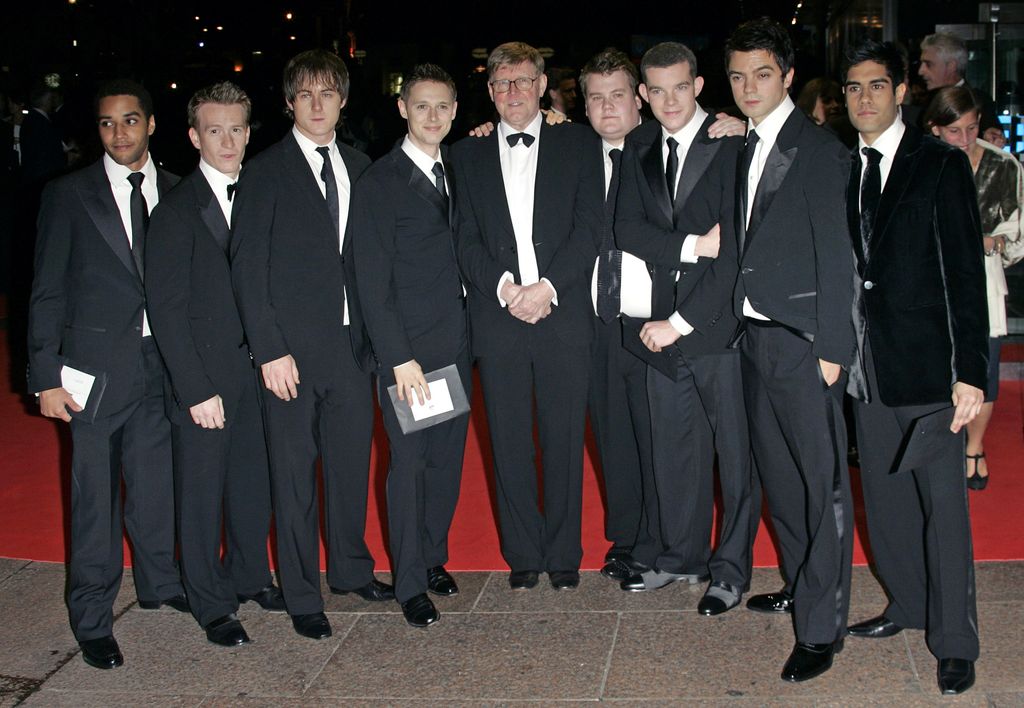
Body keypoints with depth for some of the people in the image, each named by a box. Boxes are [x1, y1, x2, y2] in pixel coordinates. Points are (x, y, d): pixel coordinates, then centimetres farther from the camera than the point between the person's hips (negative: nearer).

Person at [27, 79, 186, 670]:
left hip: (163, 363, 3)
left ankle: (159, 582, 36)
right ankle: (92, 617, 17)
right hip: (98, 366, -3)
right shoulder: (69, 195, -2)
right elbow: (48, 293, -2)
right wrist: (46, 376, -7)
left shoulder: (176, 193, 6)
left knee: (158, 478, 14)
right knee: (96, 494, 3)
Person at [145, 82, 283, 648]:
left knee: (254, 480, 15)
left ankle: (250, 575, 35)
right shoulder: (176, 210, -10)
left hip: (254, 367, 5)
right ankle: (211, 604, 21)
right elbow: (166, 309, -12)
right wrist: (196, 390, -15)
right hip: (202, 375, -5)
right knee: (201, 491, 6)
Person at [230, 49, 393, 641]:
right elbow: (248, 267, -7)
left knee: (353, 461, 14)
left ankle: (352, 568, 34)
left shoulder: (359, 167, 10)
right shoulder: (266, 172, -4)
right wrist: (270, 350, -13)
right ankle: (302, 596, 19)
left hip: (352, 343, 4)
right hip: (292, 348, -4)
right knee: (294, 474, 5)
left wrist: (374, 334, 3)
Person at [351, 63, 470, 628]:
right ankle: (410, 582, 16)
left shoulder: (455, 172, 12)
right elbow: (373, 283, -13)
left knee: (448, 458, 12)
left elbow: (459, 254, 13)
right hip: (408, 348, -6)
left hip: (456, 343, 6)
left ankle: (433, 557, 30)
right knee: (410, 463, 2)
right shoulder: (379, 182, -8)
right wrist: (399, 357, -17)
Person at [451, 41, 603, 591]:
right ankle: (523, 554, 19)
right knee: (510, 443, 6)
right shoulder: (468, 153, 12)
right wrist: (503, 286, -11)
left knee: (564, 439, 4)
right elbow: (466, 237, 5)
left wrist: (548, 286, -13)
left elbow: (588, 223, -1)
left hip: (563, 314, -1)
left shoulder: (577, 143, 8)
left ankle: (564, 554, 18)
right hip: (497, 316, 1)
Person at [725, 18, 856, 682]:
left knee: (823, 481, -2)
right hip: (756, 335, 8)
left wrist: (832, 348, -15)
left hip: (803, 341, -8)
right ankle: (800, 584, 32)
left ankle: (821, 627, 3)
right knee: (778, 472, 17)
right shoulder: (744, 147, 14)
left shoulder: (817, 148, -9)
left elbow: (835, 253, -12)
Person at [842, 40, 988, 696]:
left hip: (927, 365, -5)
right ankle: (908, 603, 32)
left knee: (944, 504, 0)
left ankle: (954, 641, 11)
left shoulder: (942, 165, -6)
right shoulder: (847, 171, 11)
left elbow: (966, 272, -10)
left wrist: (971, 371, -15)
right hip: (869, 364, 5)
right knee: (886, 495, 14)